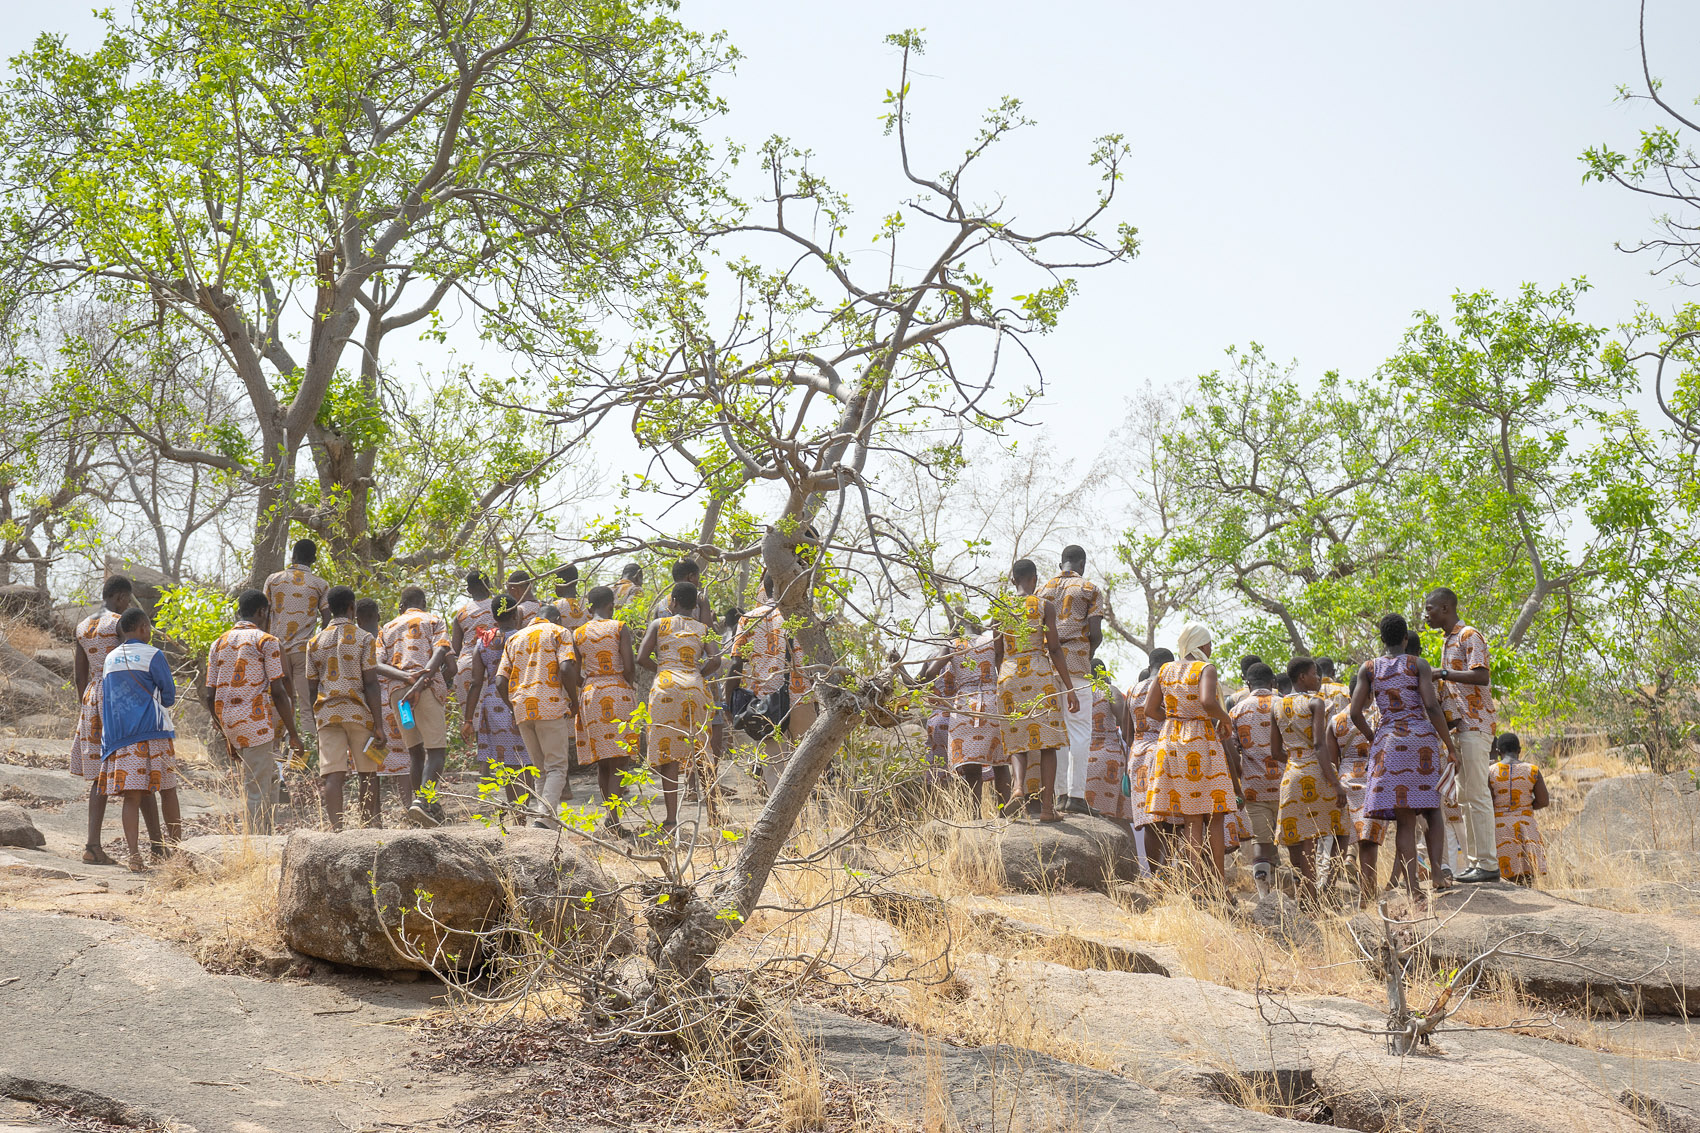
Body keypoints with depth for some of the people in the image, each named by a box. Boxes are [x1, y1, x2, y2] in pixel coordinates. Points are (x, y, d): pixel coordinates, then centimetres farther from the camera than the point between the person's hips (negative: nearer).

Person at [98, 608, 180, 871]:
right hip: (152, 731, -4)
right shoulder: (153, 656, -3)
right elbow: (169, 696, 2)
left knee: (133, 795, 1)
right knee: (167, 789, 7)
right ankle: (176, 847, 13)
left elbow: (105, 701, 20)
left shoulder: (109, 660, 15)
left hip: (119, 735, 4)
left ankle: (134, 853, -12)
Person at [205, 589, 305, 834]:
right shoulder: (267, 641, -5)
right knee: (257, 792, -3)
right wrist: (293, 735, -5)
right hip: (255, 723, -7)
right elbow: (278, 693, -11)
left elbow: (210, 698, 11)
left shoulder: (218, 644, 13)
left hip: (230, 726, 7)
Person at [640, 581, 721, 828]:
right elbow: (715, 660, -3)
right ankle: (713, 813, 8)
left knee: (668, 753, -2)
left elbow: (642, 658, -2)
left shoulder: (659, 624, 8)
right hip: (696, 687, 2)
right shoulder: (703, 629, 12)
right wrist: (697, 674, 13)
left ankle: (671, 818, -6)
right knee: (703, 751, 8)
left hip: (665, 687, -2)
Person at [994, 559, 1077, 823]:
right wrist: (1070, 689, -1)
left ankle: (1019, 785, -19)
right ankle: (1047, 806, -4)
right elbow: (1055, 649, -4)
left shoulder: (1000, 609, 10)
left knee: (1018, 739, 10)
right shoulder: (1044, 606, 0)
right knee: (1047, 742, 0)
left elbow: (997, 653, 11)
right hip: (1040, 674, -3)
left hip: (1008, 675, 3)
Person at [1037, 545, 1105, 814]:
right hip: (1076, 663, -4)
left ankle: (1062, 790, 6)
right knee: (1080, 730, -2)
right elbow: (1095, 633, -5)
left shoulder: (1043, 590, 14)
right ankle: (1076, 795, -7)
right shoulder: (1090, 589, 3)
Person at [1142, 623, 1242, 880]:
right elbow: (1207, 701, -24)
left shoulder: (1165, 670, 10)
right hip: (1202, 741, -5)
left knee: (1192, 819, 6)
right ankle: (1218, 881, -1)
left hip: (1171, 741, 5)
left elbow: (1150, 709, 8)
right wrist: (1225, 719, -7)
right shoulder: (1206, 669, -7)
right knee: (1214, 817, 1)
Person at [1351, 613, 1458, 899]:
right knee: (1431, 807, 13)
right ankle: (1436, 870, -5)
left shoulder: (1368, 668, 7)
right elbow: (1431, 706, -9)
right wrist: (1450, 746, -3)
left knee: (1405, 817, -1)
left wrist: (1373, 740, 16)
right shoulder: (1419, 665, 2)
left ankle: (1411, 886, -7)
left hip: (1388, 741, 1)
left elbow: (1356, 712, 1)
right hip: (1422, 737, -1)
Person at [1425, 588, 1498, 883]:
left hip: (1474, 725, -10)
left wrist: (1442, 673, -20)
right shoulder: (1449, 641, 21)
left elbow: (1481, 676, -21)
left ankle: (1488, 864, -8)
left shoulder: (1470, 636, -8)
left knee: (1477, 794, -10)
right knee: (1464, 797, 9)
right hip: (1457, 727, 10)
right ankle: (1473, 862, 11)